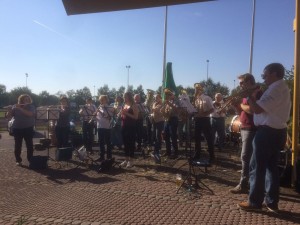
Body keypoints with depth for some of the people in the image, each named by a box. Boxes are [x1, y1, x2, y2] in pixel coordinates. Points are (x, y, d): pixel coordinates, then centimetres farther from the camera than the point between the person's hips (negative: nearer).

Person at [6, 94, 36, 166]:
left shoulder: (31, 106, -1)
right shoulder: (15, 107, 4)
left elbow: (30, 114, -20)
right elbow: (9, 115, -1)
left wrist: (20, 108, -23)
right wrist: (10, 110, -20)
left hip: (28, 128, -1)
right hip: (17, 129, 1)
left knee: (30, 145, 2)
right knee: (18, 145, 4)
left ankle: (30, 160, 12)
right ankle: (18, 160, 13)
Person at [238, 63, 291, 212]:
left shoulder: (275, 89, -17)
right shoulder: (282, 88, 17)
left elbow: (257, 109, -22)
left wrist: (250, 95, -9)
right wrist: (254, 97, 6)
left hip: (267, 132, -10)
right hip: (277, 132, 11)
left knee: (257, 167, -1)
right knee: (271, 166, 15)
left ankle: (254, 202, 9)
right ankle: (271, 202, 23)